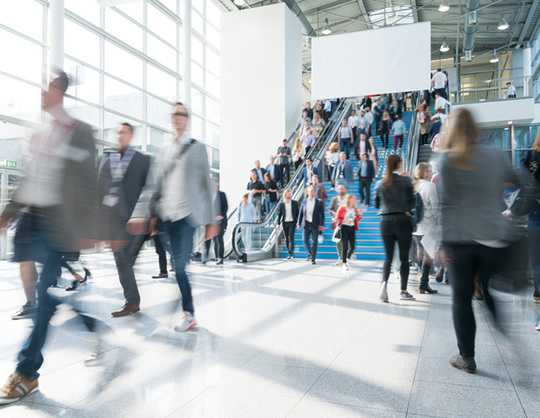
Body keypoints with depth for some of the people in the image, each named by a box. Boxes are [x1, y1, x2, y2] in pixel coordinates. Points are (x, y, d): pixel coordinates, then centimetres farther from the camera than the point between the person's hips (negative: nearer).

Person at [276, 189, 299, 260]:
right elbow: (279, 214, 7)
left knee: (291, 238, -12)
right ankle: (289, 253, 14)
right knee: (287, 239, 6)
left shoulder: (295, 203, 4)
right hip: (285, 223, 2)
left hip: (292, 222, -2)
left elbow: (297, 213, 7)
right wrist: (278, 223, 0)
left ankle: (291, 254, -15)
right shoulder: (281, 204, 5)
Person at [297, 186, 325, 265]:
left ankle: (313, 258, 12)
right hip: (306, 224, 2)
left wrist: (321, 225, -7)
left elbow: (322, 214, 0)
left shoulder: (319, 202, -1)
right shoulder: (304, 201, 6)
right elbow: (300, 213, 10)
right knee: (305, 241, -1)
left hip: (315, 225, -2)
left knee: (314, 242, 1)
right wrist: (299, 223, 5)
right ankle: (310, 253, 25)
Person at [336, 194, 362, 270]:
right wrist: (345, 221, -16)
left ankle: (347, 259, 28)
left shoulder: (355, 209, 12)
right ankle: (344, 263, 4)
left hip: (352, 229, 5)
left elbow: (357, 220, 17)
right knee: (345, 247, -6)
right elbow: (337, 219, -3)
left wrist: (360, 214, 1)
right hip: (344, 228, -5)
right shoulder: (342, 208, -4)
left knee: (352, 247, 1)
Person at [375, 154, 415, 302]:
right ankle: (403, 291, 12)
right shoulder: (406, 181, -6)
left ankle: (384, 283, -13)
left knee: (388, 256, 9)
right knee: (404, 257, 6)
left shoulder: (380, 183, 3)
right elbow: (411, 202, -4)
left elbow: (377, 204, 9)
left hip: (385, 221, 3)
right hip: (402, 220, -3)